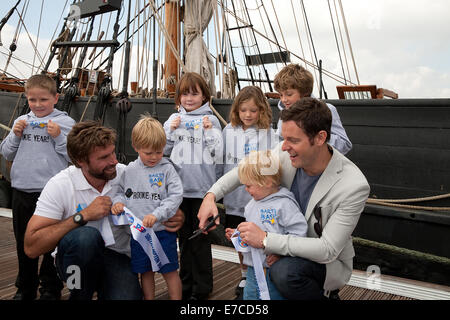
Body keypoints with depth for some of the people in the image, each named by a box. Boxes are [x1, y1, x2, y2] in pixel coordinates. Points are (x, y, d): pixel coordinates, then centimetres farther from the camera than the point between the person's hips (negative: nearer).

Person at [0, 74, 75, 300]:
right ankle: (25, 288, 33)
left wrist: (58, 137, -19)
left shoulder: (65, 123, -4)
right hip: (22, 191, 5)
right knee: (24, 243, 16)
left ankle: (51, 288, 23)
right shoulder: (21, 121, 10)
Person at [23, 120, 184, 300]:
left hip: (117, 258, 1)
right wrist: (83, 215, -24)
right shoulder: (59, 185, -12)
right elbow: (31, 247, -17)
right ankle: (79, 296, -7)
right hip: (76, 260, 0)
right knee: (86, 236, -34)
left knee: (127, 295, -30)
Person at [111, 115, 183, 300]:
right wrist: (118, 201, -8)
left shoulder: (167, 169, -7)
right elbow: (121, 191, 15)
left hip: (163, 230, -3)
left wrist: (156, 215, -23)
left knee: (169, 270, 6)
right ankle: (148, 299, 33)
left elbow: (176, 196, -13)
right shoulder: (129, 170, 3)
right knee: (145, 271, 17)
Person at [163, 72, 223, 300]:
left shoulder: (211, 120, -2)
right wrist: (170, 130, -5)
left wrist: (209, 131, -16)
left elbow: (216, 154, -6)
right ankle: (186, 283, 30)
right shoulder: (174, 119, 8)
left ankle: (202, 287, 19)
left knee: (201, 239, 5)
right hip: (179, 187, 4)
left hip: (202, 189, -3)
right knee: (184, 237, 15)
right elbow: (163, 150, 8)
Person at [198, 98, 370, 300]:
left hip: (329, 262, -6)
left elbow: (327, 250, -28)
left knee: (283, 271, -31)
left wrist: (265, 240, -33)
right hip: (290, 244, 6)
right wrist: (211, 195, -15)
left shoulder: (354, 186, -29)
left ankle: (326, 295, -2)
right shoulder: (285, 154, -15)